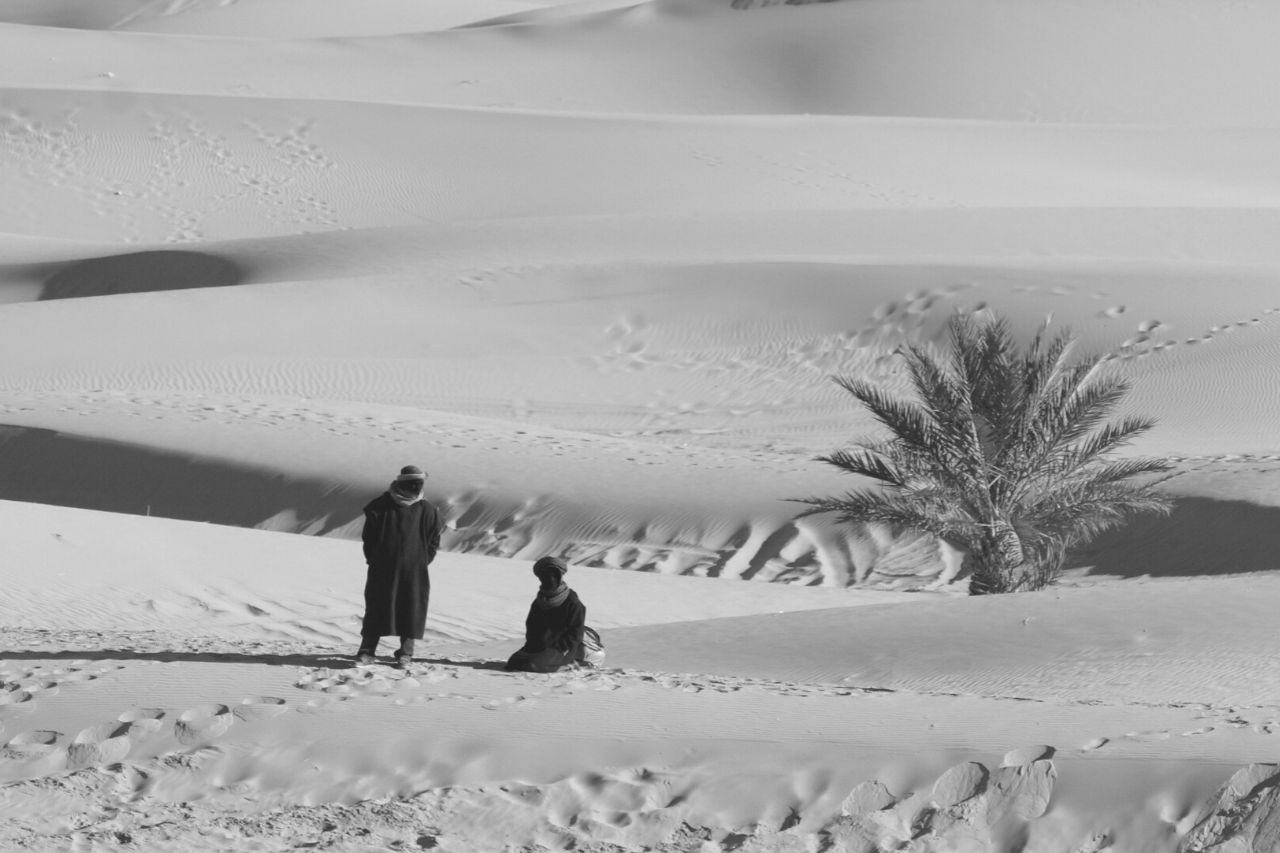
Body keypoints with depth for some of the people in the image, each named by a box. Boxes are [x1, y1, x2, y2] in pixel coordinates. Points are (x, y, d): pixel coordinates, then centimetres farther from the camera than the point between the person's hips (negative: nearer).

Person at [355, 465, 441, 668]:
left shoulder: (426, 511, 1)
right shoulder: (380, 507, -2)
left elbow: (433, 542, 7)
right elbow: (369, 537, 2)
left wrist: (421, 562, -2)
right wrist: (374, 560, -2)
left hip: (414, 571, 1)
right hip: (382, 570, -1)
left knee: (411, 610, 1)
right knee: (376, 607, 1)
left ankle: (406, 652, 10)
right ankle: (367, 649, 7)